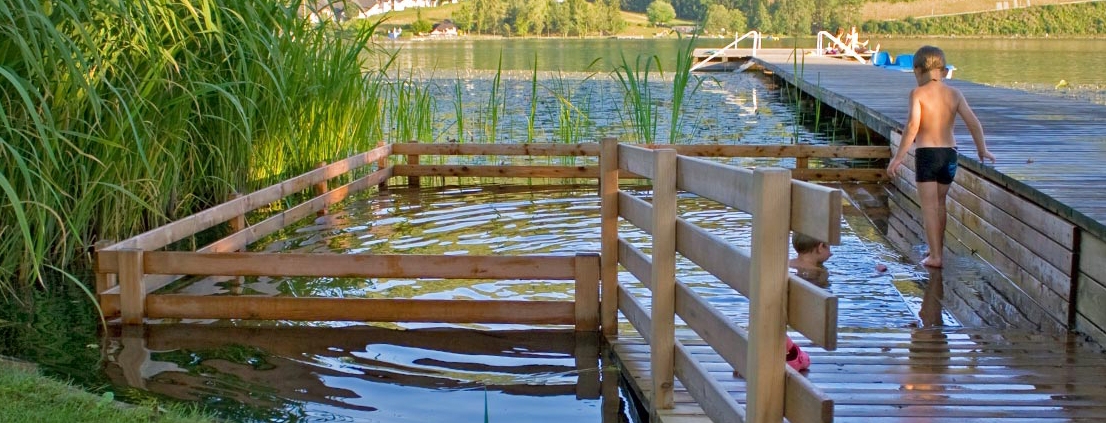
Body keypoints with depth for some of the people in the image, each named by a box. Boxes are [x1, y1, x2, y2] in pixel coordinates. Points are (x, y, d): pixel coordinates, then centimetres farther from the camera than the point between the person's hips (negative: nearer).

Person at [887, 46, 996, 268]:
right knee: (940, 203, 20)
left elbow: (913, 126, -18)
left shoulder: (918, 93, -8)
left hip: (926, 152, -5)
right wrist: (982, 149, 13)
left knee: (929, 206, 1)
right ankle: (938, 248, 30)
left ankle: (934, 256, -2)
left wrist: (898, 157, -15)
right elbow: (973, 121, 2)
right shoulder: (954, 93, 5)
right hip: (949, 152, 5)